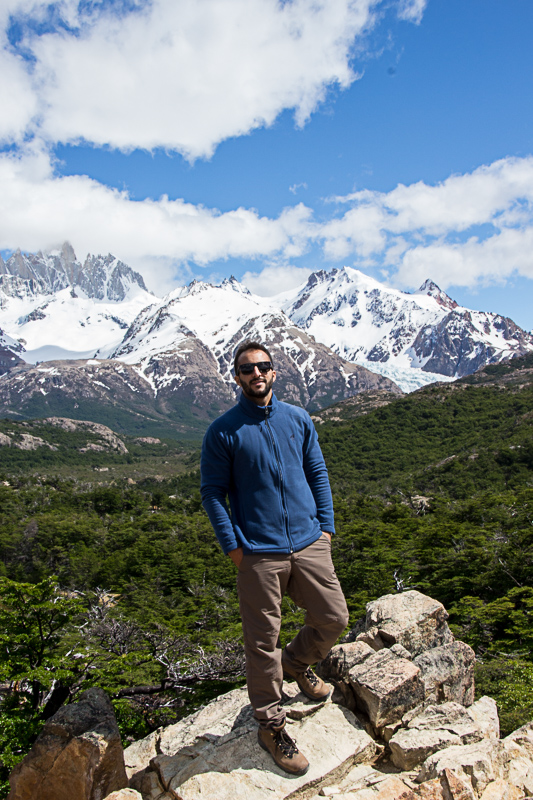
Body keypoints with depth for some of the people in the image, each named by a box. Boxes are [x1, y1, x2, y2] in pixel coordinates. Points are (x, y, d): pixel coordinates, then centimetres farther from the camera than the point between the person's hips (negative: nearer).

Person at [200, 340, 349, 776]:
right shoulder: (223, 431, -5)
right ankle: (271, 726, 25)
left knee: (334, 618, 11)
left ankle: (297, 663, 42)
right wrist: (232, 545, -8)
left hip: (309, 543, 4)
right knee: (262, 640, 5)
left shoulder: (298, 419, 6)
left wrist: (326, 526, 5)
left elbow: (318, 474, 12)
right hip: (258, 551, -4)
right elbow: (213, 492, -2)